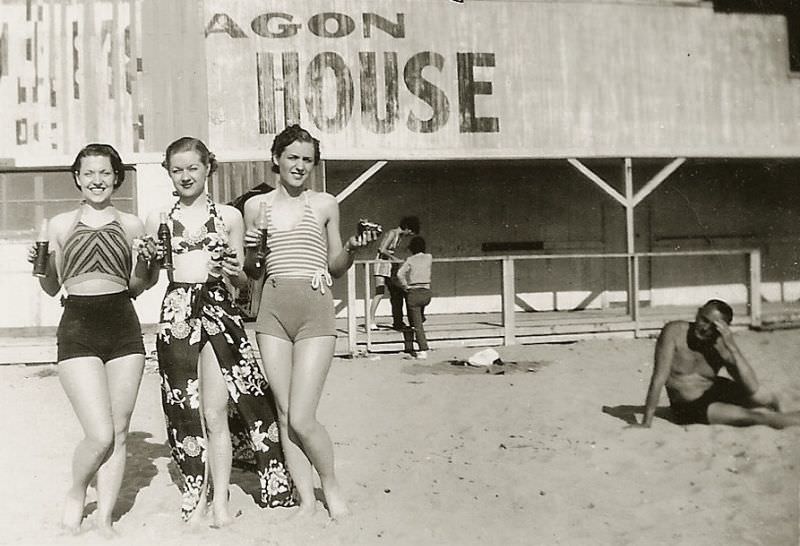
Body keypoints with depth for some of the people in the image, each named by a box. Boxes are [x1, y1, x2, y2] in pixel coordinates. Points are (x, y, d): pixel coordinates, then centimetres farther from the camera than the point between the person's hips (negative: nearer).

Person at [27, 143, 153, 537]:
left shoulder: (131, 225, 9)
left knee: (119, 433, 5)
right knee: (100, 435, -9)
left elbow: (137, 286, 12)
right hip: (77, 330, -2)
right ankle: (76, 494, 22)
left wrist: (152, 263, -7)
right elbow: (51, 287, 11)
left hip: (124, 328, 2)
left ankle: (105, 517, 20)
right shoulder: (60, 225, 7)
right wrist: (40, 266, -8)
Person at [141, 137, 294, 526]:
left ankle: (220, 502, 6)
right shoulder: (158, 219, 10)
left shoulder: (229, 216, 7)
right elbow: (149, 280, 15)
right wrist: (149, 257, -5)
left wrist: (233, 272, -12)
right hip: (176, 313, 2)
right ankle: (196, 498, 18)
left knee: (215, 412, -4)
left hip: (218, 311, -1)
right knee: (185, 410, 5)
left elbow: (240, 280, 10)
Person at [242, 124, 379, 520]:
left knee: (301, 419, -8)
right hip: (273, 311, 3)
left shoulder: (325, 204, 8)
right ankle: (306, 500, 17)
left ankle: (331, 487, 18)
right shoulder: (256, 206, 12)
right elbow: (253, 272, 17)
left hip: (315, 311, -2)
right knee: (284, 416, 3)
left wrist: (352, 248, -6)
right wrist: (249, 250, -3)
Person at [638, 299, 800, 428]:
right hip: (689, 407, -4)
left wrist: (732, 346, -31)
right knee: (754, 416, -23)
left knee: (767, 398, -17)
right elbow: (659, 378, -25)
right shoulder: (675, 331, -22)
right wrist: (646, 424, -27)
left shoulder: (722, 347, -13)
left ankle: (778, 421, 20)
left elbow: (752, 389, -23)